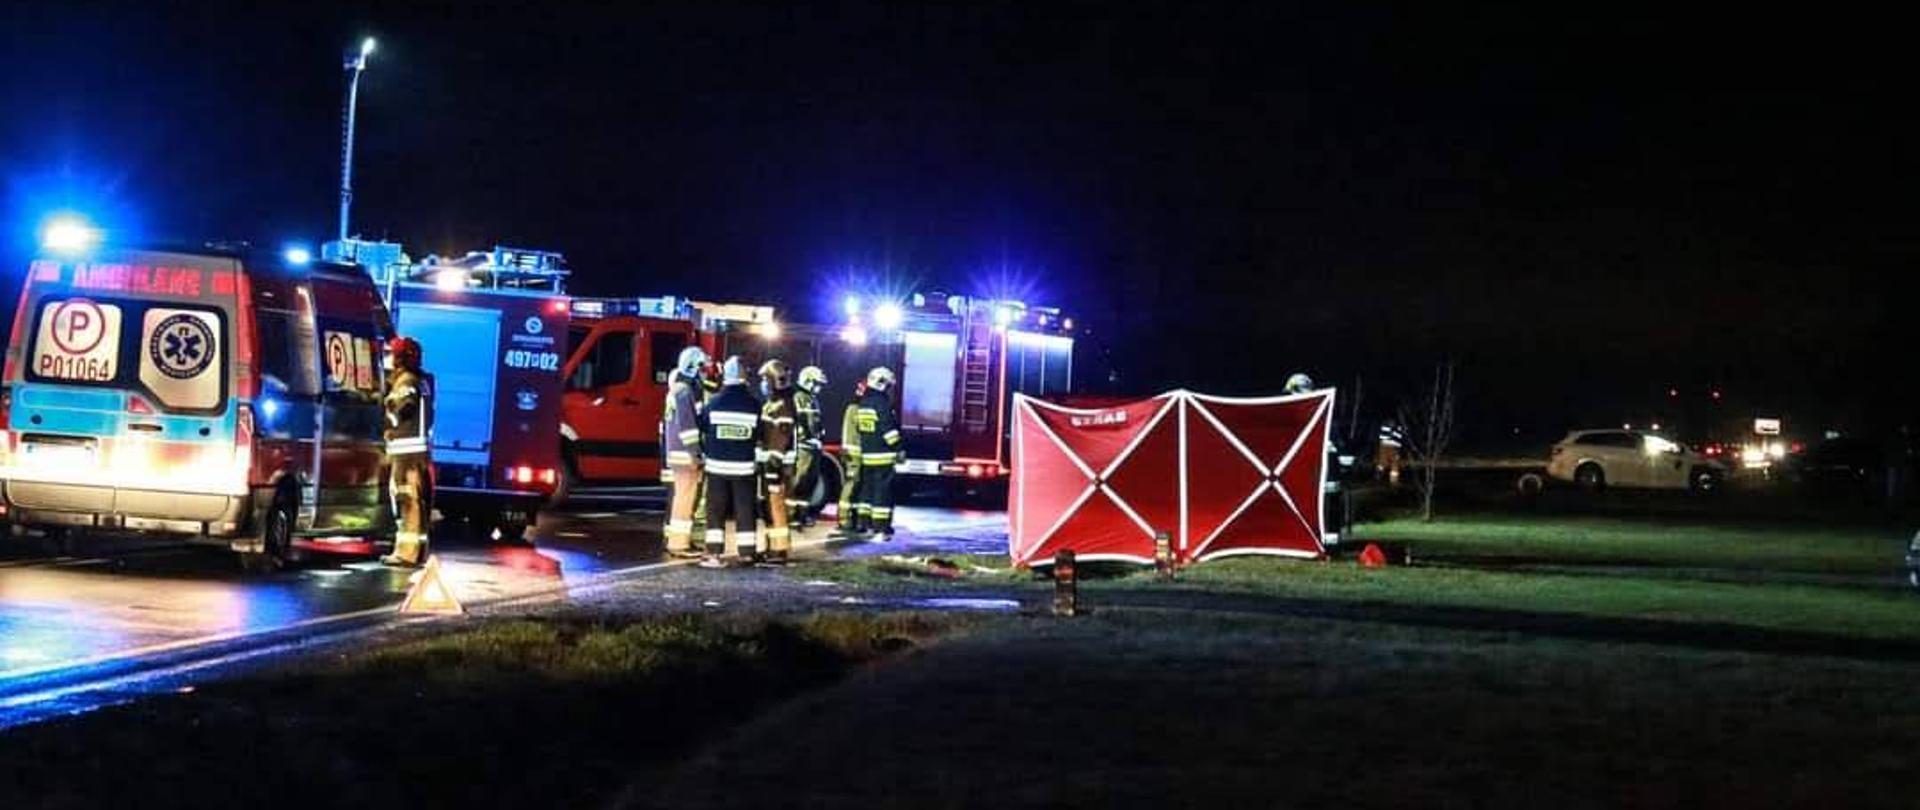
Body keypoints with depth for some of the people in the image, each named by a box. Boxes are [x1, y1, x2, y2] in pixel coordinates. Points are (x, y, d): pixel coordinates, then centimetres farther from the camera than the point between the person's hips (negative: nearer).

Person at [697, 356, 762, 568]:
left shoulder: (713, 403, -5)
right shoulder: (753, 405, -4)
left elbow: (701, 430, 5)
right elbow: (759, 436, 3)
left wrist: (706, 451, 21)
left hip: (717, 464, 0)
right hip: (744, 466, 0)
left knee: (716, 509, 5)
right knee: (744, 509, 7)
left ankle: (715, 552, -1)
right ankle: (747, 551, 7)